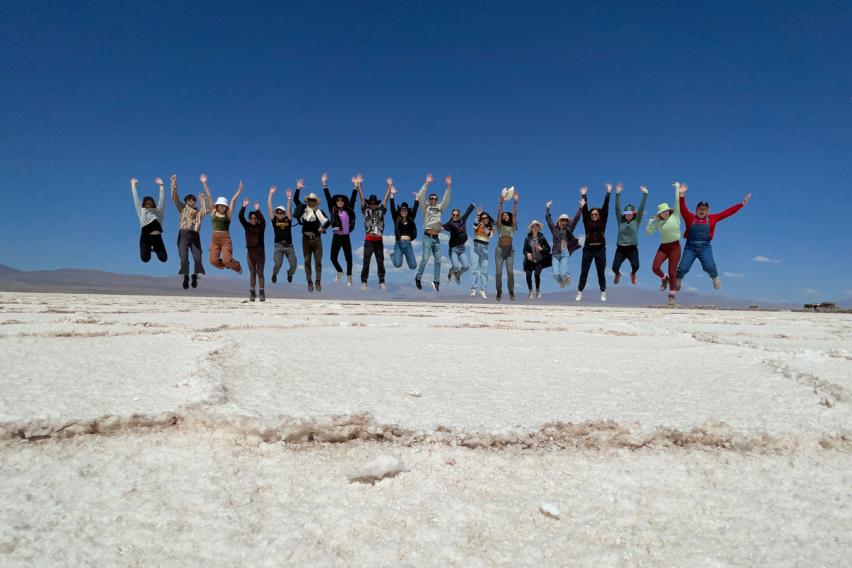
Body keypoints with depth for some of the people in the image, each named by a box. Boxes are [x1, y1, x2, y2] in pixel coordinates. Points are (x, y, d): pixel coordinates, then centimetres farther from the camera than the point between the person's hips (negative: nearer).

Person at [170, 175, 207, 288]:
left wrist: (202, 200, 1)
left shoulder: (199, 212, 18)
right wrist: (174, 184, -5)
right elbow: (175, 198, 5)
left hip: (195, 236, 1)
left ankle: (195, 276, 10)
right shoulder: (183, 208, 16)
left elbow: (205, 211, -4)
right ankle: (186, 277, 8)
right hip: (183, 235, 0)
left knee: (197, 258, -12)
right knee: (184, 258, -11)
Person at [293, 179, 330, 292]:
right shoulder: (303, 208, 5)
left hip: (316, 239, -2)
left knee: (318, 261, 1)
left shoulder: (319, 211, -2)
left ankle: (318, 281, 12)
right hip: (306, 239, 2)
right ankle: (309, 282, 12)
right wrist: (298, 189, -11)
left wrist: (323, 228, -21)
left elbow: (328, 222, -5)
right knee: (307, 261, 5)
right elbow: (295, 200, -2)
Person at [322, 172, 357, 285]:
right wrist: (324, 183, -4)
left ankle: (349, 276, 20)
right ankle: (339, 271, 29)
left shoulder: (348, 210, 3)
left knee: (348, 258, 4)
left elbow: (353, 198, 0)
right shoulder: (333, 209, 3)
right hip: (336, 237, 0)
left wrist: (356, 186, -6)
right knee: (333, 258, 1)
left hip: (346, 237, 0)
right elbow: (328, 197, 1)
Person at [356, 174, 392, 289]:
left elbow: (386, 198, 5)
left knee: (380, 262, 6)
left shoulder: (381, 210, 9)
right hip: (369, 240, -1)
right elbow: (362, 197, 0)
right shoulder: (366, 210, 6)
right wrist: (358, 185, -7)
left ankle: (382, 282, 12)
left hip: (379, 240, 2)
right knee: (366, 262, 1)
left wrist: (389, 186, 0)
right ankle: (364, 282, 7)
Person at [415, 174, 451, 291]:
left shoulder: (439, 208, 16)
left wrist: (448, 186, -2)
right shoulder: (425, 207, 6)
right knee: (425, 258, -11)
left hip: (436, 238, 5)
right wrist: (426, 184, -15)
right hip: (428, 236, -5)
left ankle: (436, 281, 6)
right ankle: (418, 278, 4)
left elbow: (446, 200, 8)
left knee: (438, 260, 2)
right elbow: (421, 197, -7)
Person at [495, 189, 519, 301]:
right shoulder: (500, 227, 9)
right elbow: (499, 214, -3)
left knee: (510, 271, -9)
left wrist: (515, 202, -8)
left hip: (510, 250, 0)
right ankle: (499, 292, 4)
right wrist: (501, 203, -14)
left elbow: (515, 215, 2)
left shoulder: (512, 227, 11)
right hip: (499, 250, 0)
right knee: (498, 272, -4)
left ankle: (511, 292, -3)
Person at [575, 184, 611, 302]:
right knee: (584, 272, 2)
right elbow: (584, 210, 6)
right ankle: (579, 292, 6)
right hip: (588, 249, 0)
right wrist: (584, 196, 4)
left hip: (600, 249, 0)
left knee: (601, 273, 5)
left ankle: (603, 293, 11)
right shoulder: (587, 222, 8)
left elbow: (605, 208, 5)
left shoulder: (602, 222, 7)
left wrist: (608, 193, 2)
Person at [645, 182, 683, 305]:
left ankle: (672, 295, 7)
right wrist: (652, 221, -1)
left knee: (672, 272, -3)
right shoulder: (658, 222, 6)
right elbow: (648, 231, 6)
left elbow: (677, 202, -5)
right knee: (655, 267, -16)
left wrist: (677, 188, -3)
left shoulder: (675, 216, -1)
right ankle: (664, 279, 17)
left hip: (675, 247, -3)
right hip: (663, 247, 3)